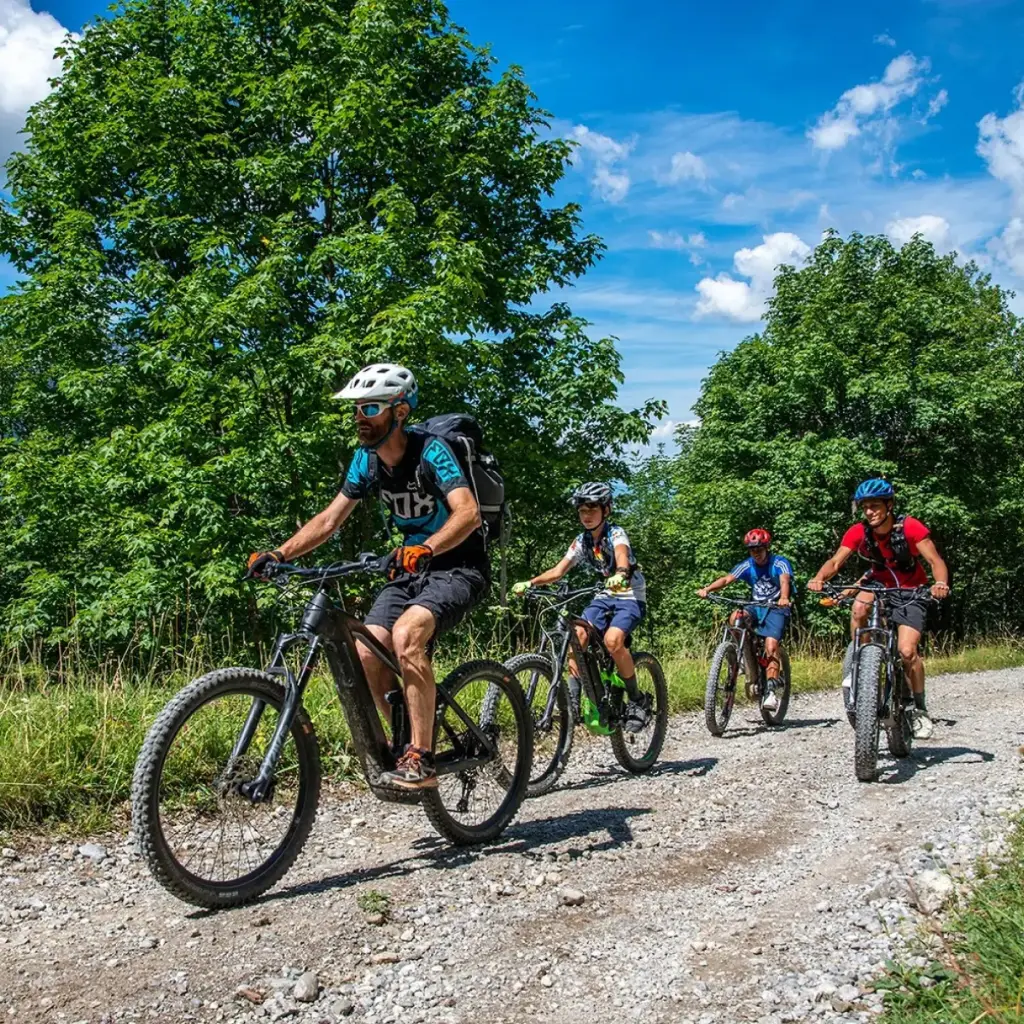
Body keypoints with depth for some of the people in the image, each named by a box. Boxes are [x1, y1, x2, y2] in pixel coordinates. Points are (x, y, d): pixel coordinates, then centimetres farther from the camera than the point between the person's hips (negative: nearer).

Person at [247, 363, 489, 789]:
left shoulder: (430, 451, -19)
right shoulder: (366, 459, 2)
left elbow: (468, 513, -32)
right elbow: (330, 518, 5)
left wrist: (425, 548, -49)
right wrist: (279, 553, -8)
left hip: (458, 566, -7)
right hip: (410, 568, 7)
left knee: (406, 633, -32)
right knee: (366, 655, -12)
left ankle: (421, 760, -24)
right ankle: (409, 741, 9)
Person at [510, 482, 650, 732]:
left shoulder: (615, 533, -15)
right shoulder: (582, 542, 1)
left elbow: (622, 557, -37)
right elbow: (557, 571, -5)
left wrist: (621, 575, -61)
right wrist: (529, 583, -22)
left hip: (630, 596, -6)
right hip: (605, 596, 6)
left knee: (612, 639, -30)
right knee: (578, 634, -19)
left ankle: (638, 700, -12)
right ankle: (573, 699, -13)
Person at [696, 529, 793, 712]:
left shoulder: (780, 563, -9)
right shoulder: (748, 565, 1)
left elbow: (785, 581, -30)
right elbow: (727, 578, -12)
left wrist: (784, 598, -53)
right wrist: (707, 589, -31)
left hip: (776, 609, -4)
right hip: (756, 607, 4)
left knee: (771, 645, -25)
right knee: (736, 617, -28)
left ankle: (771, 691, -26)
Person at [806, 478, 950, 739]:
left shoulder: (910, 527, -24)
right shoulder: (858, 532, -16)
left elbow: (936, 561, -29)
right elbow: (835, 561, -24)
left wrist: (941, 584, -51)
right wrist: (819, 578, -46)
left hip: (912, 591, -2)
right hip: (879, 582, 2)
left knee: (907, 651, -16)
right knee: (859, 609, -33)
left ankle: (920, 710, 4)